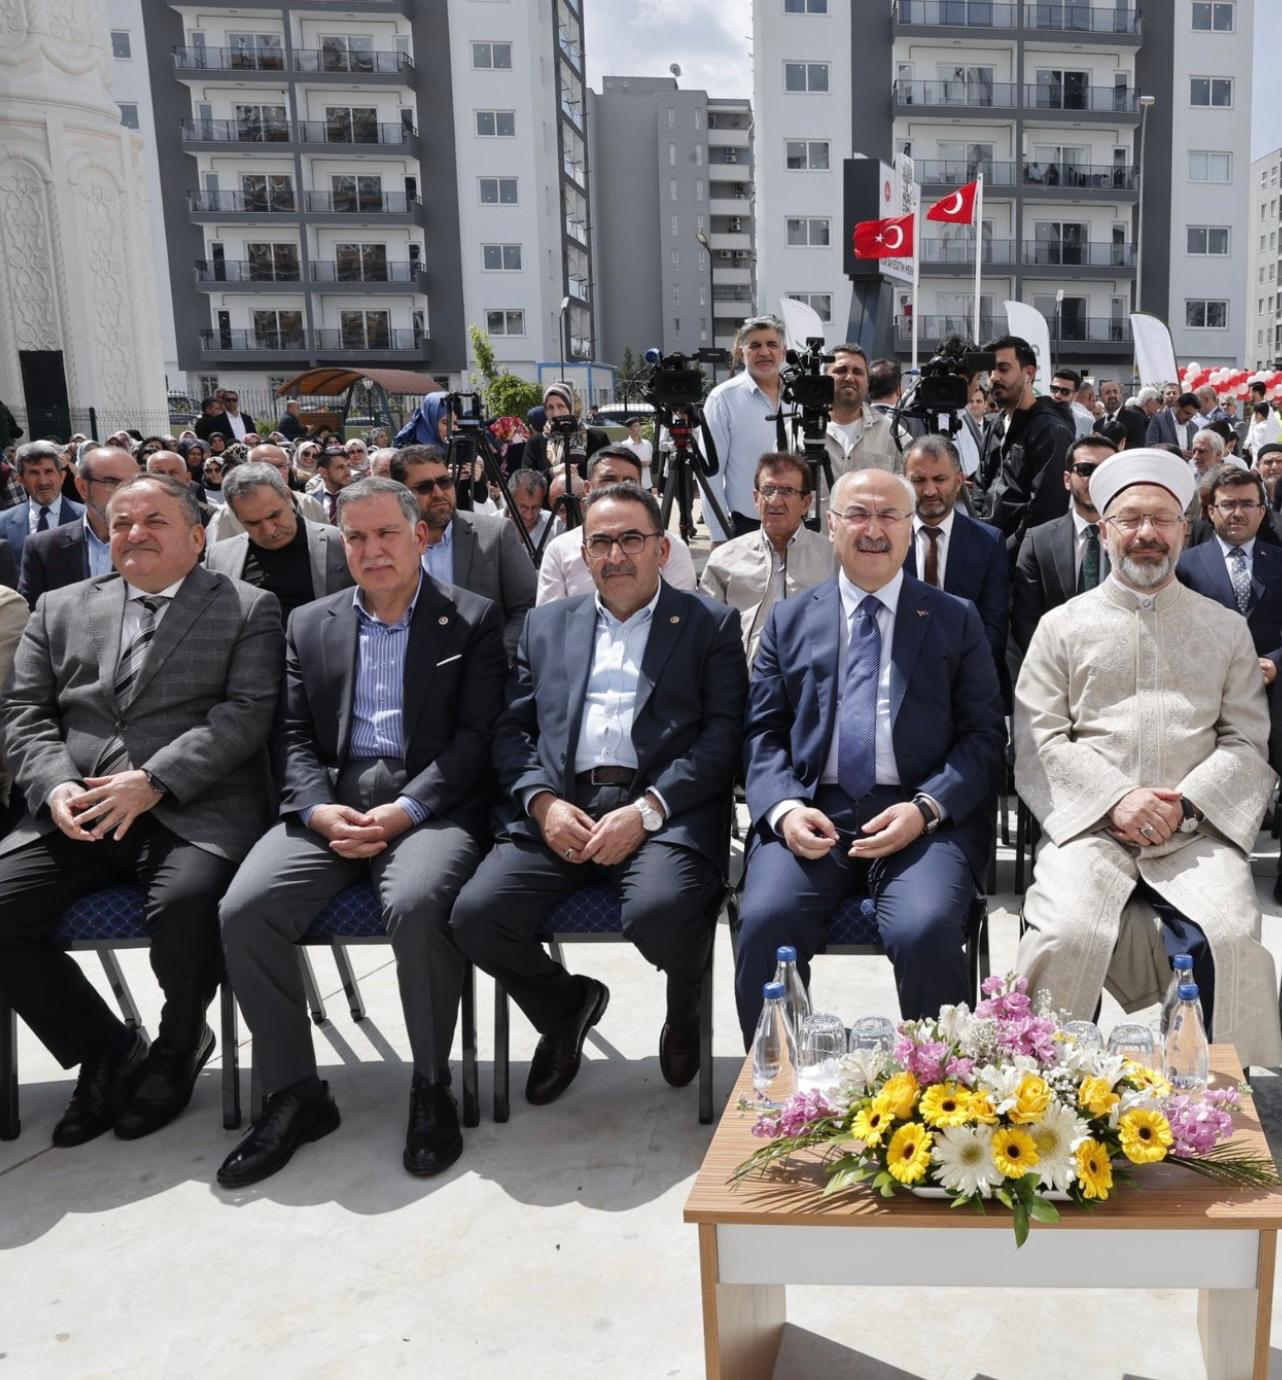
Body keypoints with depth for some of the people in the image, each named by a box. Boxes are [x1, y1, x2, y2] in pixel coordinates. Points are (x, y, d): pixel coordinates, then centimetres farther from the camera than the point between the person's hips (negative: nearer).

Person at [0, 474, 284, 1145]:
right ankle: (106, 1052, 5)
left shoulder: (246, 609, 9)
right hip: (78, 813, 4)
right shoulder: (61, 609, 21)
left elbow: (247, 712, -4)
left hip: (196, 810, -4)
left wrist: (155, 780, -16)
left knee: (187, 902, -33)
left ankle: (177, 1049, 0)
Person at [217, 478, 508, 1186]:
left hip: (429, 803, -3)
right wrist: (319, 810, -9)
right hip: (329, 804, 4)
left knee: (416, 905, -34)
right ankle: (294, 1092, -4)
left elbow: (477, 735, -2)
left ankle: (432, 1087, -11)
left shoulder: (471, 620, 7)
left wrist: (406, 809, -15)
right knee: (244, 909, -21)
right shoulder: (309, 625, 18)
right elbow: (294, 736, 11)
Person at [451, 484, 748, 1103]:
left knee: (658, 913, -33)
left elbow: (723, 734, -1)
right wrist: (542, 802, -6)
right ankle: (566, 1006, 15)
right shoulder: (548, 624, 21)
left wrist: (646, 810, -14)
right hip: (559, 813, 4)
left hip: (663, 812, -3)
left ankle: (684, 1006, 8)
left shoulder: (711, 624, 11)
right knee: (475, 915, -20)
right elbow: (511, 729, 14)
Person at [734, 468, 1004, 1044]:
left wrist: (926, 808, -10)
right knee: (764, 925, -26)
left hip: (923, 817, -1)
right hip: (812, 813, 1)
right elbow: (763, 734, 11)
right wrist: (784, 808, -8)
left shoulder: (955, 620, 13)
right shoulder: (789, 620, 16)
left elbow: (984, 735, 7)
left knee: (926, 931, -29)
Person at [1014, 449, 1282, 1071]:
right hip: (1088, 826, -1)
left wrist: (1186, 803, -8)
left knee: (1232, 937, -26)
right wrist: (1116, 800, -11)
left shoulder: (1226, 629, 18)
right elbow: (1038, 741, 4)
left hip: (1197, 830, 1)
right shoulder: (1063, 626, 13)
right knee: (1068, 935, -28)